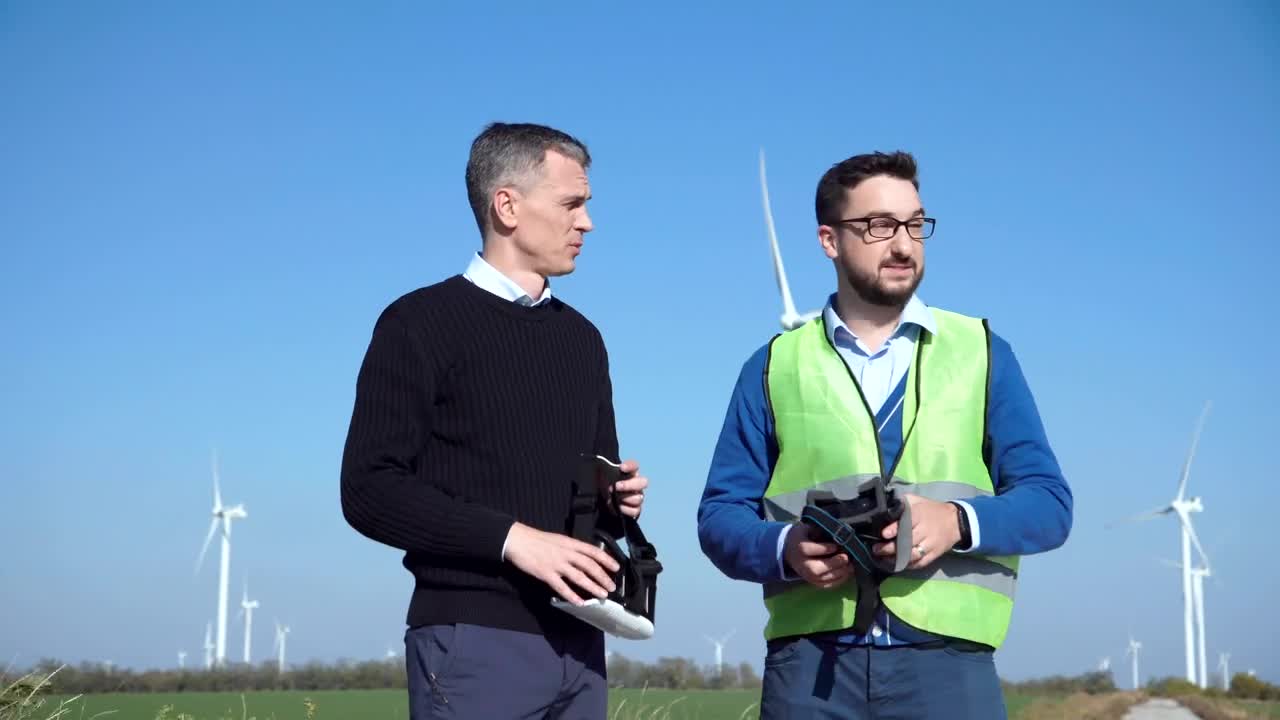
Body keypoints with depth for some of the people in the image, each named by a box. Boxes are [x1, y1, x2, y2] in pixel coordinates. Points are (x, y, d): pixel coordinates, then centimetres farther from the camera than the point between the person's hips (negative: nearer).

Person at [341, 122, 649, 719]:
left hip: (578, 641, 6)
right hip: (474, 640, -6)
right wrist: (511, 537, -19)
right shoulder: (422, 323, -2)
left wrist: (619, 502, 2)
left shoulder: (581, 337, 18)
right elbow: (369, 489, -10)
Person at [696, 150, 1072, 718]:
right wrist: (785, 549, -13)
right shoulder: (776, 366, 11)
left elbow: (1048, 503, 7)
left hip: (947, 661, 0)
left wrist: (958, 521, -13)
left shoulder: (982, 353, 11)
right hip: (810, 663, 0)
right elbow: (720, 514, 9)